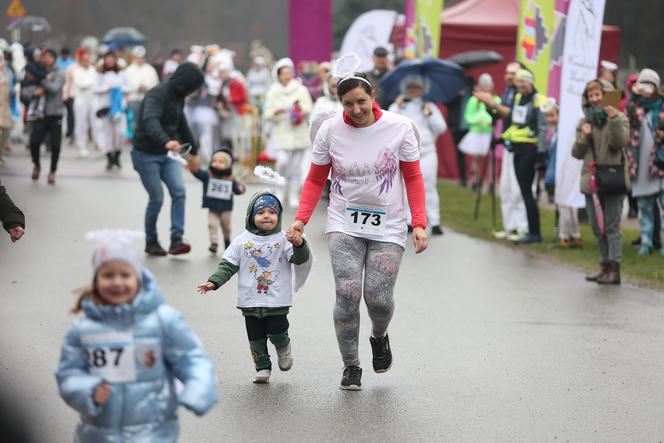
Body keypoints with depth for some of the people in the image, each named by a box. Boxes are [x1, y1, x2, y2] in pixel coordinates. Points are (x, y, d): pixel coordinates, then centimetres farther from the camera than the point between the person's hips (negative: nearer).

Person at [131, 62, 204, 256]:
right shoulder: (157, 94, -19)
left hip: (167, 154, 7)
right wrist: (166, 141, -54)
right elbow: (150, 121, -37)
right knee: (157, 198, -5)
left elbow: (181, 124, 25)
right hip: (146, 154, -7)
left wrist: (193, 150, 33)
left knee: (179, 191, -11)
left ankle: (176, 240, -13)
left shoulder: (178, 97, 9)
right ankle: (151, 242, 15)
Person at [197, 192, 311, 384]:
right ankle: (262, 367, 24)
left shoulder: (284, 240, -2)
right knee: (256, 338, 8)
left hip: (277, 301, -2)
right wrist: (214, 282, -8)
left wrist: (299, 244, -33)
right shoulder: (242, 241, 3)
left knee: (277, 332, -8)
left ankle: (283, 347, 25)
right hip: (251, 302, 2)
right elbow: (228, 266, 4)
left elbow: (300, 259, -13)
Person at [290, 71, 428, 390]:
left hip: (387, 227, 0)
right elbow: (315, 180, 6)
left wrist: (419, 223, -8)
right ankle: (351, 366, 5)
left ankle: (379, 337, 31)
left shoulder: (399, 127, -5)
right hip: (344, 225, 0)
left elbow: (413, 177, 1)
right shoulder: (330, 130, -3)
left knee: (379, 299, -6)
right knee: (347, 294, -12)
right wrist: (301, 219, -7)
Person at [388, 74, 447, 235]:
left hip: (426, 152, 0)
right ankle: (409, 221, 0)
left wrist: (430, 114, -7)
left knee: (429, 187, -5)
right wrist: (397, 106, -8)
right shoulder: (398, 107, 12)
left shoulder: (429, 107, 13)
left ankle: (434, 222, -4)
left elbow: (441, 128, 5)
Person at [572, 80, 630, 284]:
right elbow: (576, 153, 10)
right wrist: (583, 137, -8)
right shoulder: (584, 121, 12)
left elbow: (620, 142, -16)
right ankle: (605, 266, 19)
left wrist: (614, 120, -28)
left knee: (612, 226, -9)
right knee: (598, 228, 10)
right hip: (591, 180, 5)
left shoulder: (619, 118, -1)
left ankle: (614, 270, -10)